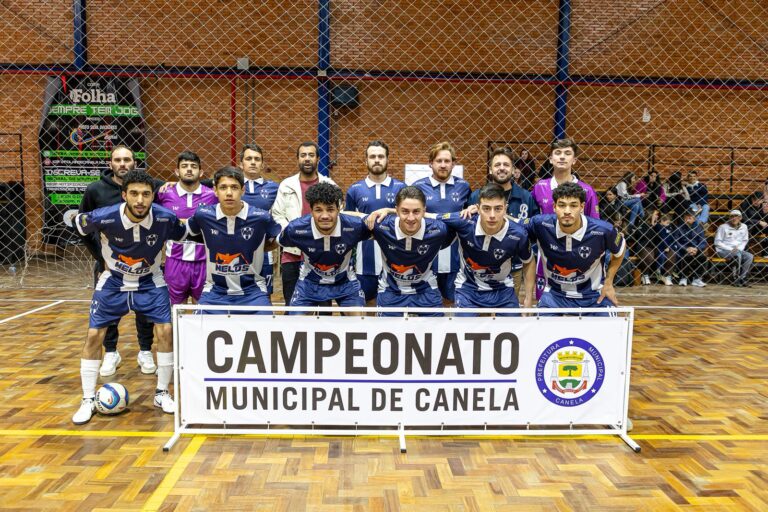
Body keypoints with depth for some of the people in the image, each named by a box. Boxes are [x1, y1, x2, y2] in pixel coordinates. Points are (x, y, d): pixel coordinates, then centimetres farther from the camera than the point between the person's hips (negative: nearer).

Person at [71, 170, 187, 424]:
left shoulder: (165, 218, -26)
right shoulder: (104, 217, -27)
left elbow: (187, 235, -4)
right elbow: (77, 221, -3)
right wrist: (102, 254, 5)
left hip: (150, 282, 0)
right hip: (114, 282, 0)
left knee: (165, 331, -10)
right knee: (94, 336, -3)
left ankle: (162, 394, 9)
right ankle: (88, 401, 14)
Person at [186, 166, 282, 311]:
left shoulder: (261, 217, -12)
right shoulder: (203, 215, -6)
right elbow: (188, 231, 16)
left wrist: (255, 249, 1)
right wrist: (214, 245, 8)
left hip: (252, 291, -1)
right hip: (215, 291, 2)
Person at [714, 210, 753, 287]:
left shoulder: (743, 227, 9)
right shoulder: (723, 227, -5)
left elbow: (745, 241, 16)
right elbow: (717, 242, -7)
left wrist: (739, 248, -4)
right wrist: (731, 249, -15)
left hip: (739, 250, 5)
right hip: (723, 250, -5)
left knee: (750, 256, -23)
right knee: (738, 255, -34)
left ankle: (742, 278, -19)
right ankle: (738, 277, -23)